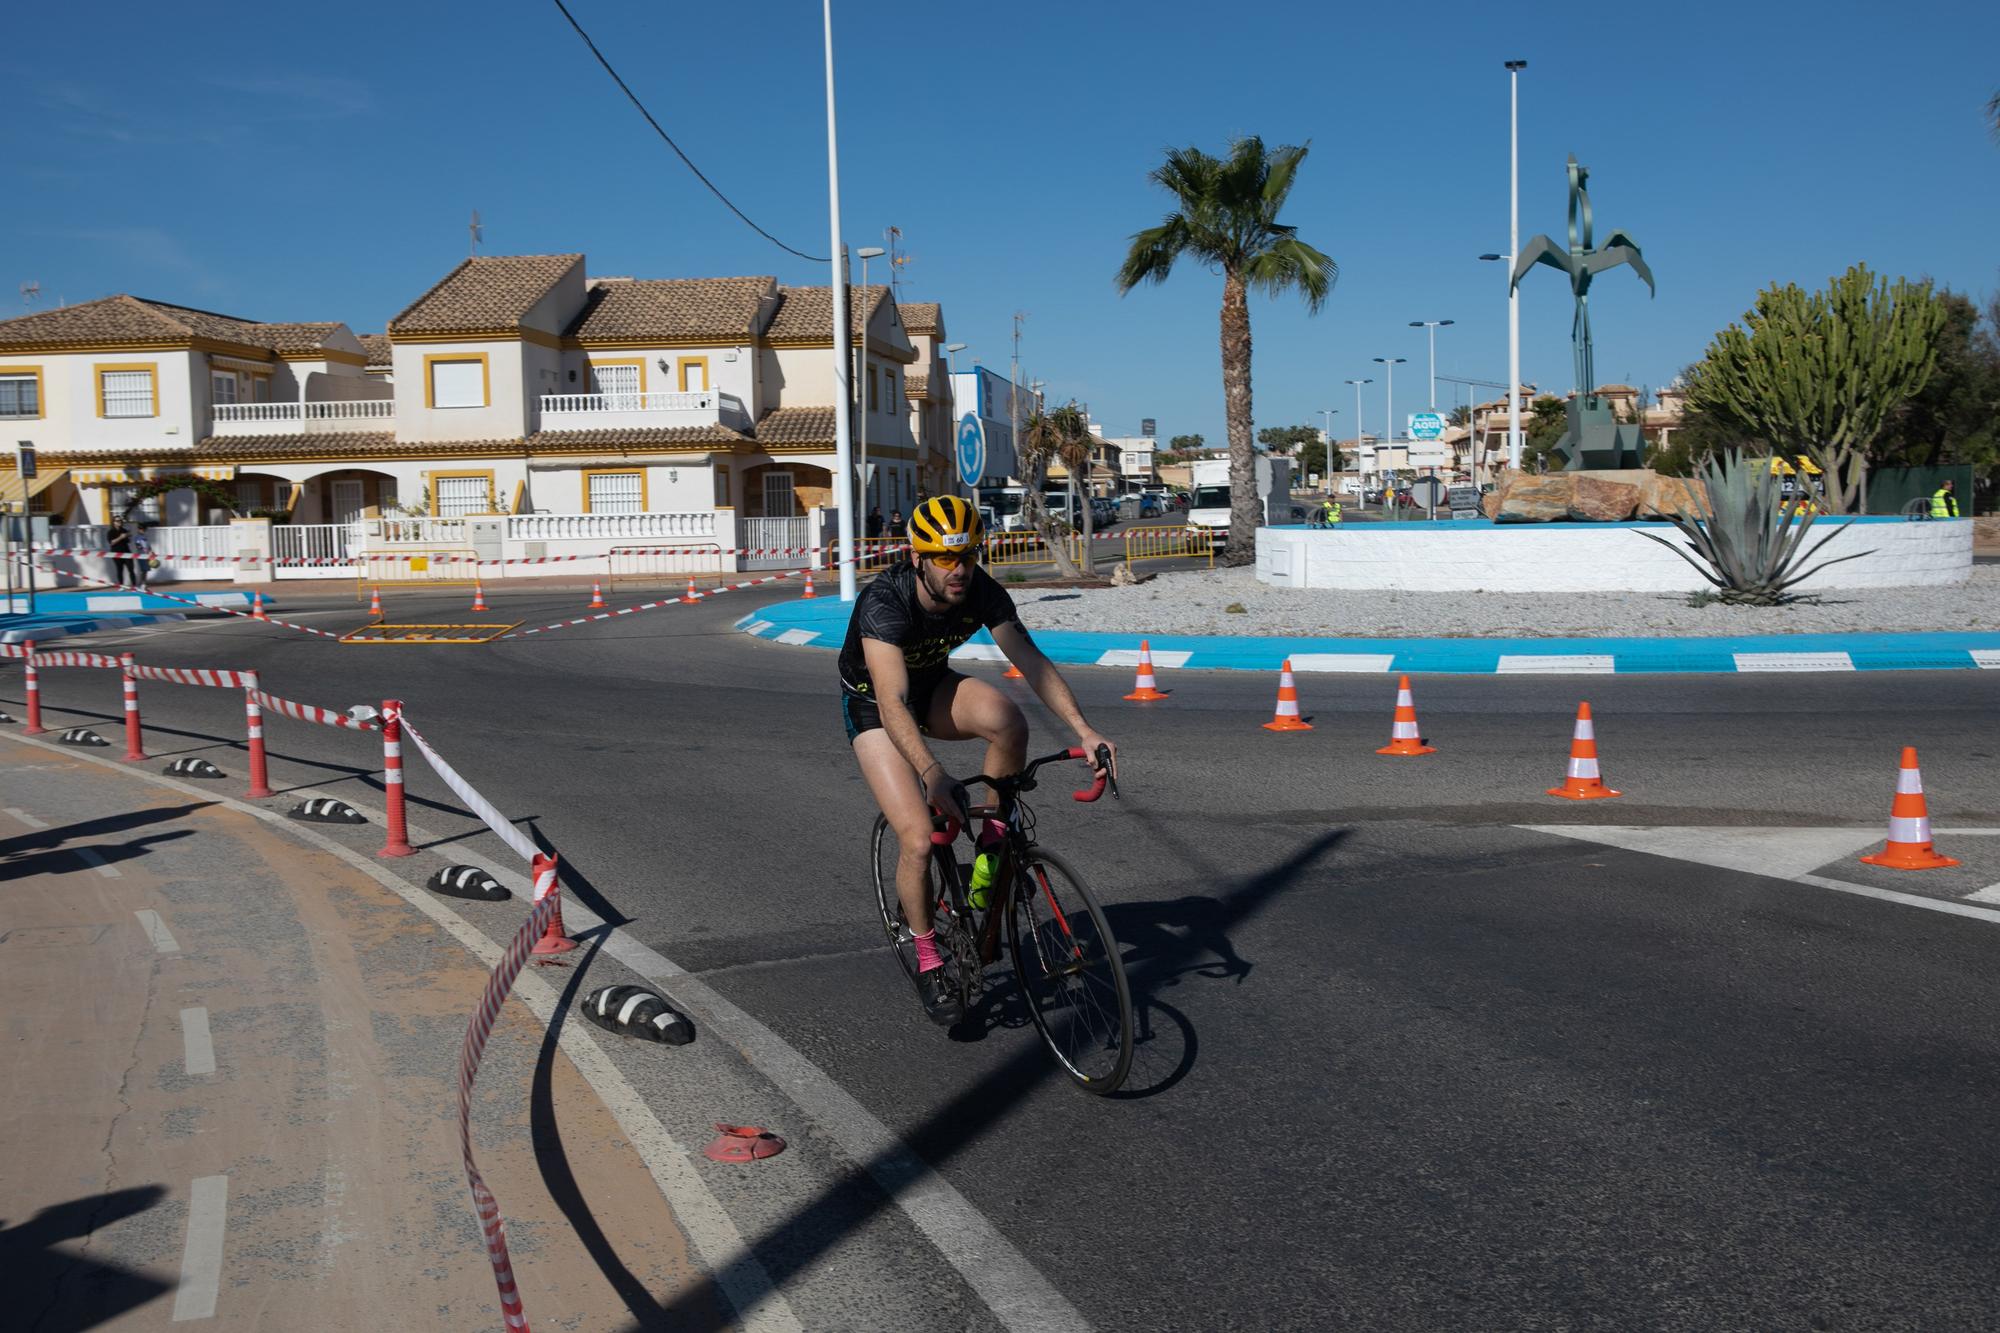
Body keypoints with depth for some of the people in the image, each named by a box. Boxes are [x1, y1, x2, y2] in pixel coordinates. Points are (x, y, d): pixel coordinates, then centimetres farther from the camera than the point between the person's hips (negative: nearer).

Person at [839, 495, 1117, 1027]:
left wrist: (1082, 728, -33)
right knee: (918, 838, -18)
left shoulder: (981, 591, -20)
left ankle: (994, 838, -8)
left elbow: (1031, 661, -20)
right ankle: (928, 966, 4)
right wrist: (931, 775, -61)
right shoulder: (885, 604, -35)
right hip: (872, 703, -4)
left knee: (1006, 719, -32)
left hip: (933, 686, 4)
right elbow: (893, 704, -47)